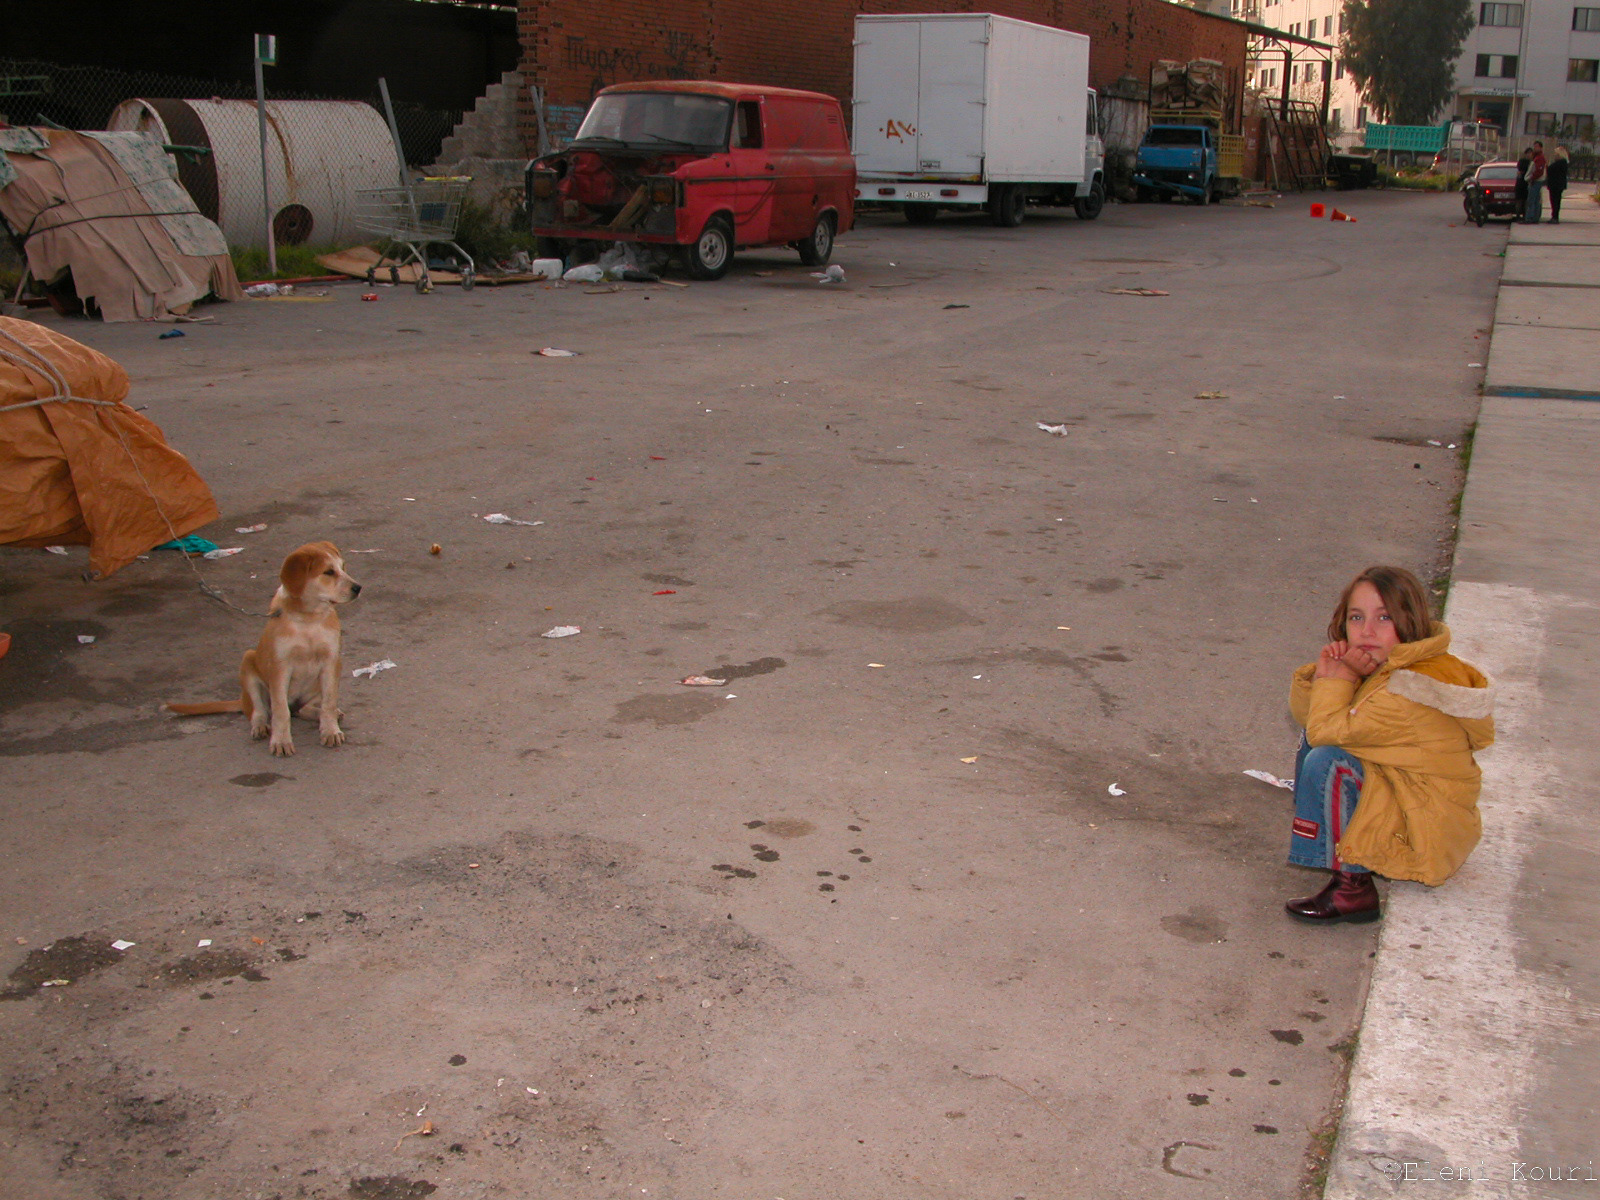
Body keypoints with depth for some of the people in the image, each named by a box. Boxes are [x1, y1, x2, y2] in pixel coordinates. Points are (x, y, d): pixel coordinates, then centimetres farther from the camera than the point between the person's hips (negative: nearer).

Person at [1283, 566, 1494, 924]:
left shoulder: (1410, 689, -27)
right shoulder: (1384, 666, 3)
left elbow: (1327, 729, -25)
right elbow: (1307, 716, 5)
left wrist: (1340, 677, -12)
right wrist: (1323, 673, -13)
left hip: (1427, 833, -10)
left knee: (1327, 762, -25)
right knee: (1315, 742, 11)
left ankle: (1352, 886, -16)